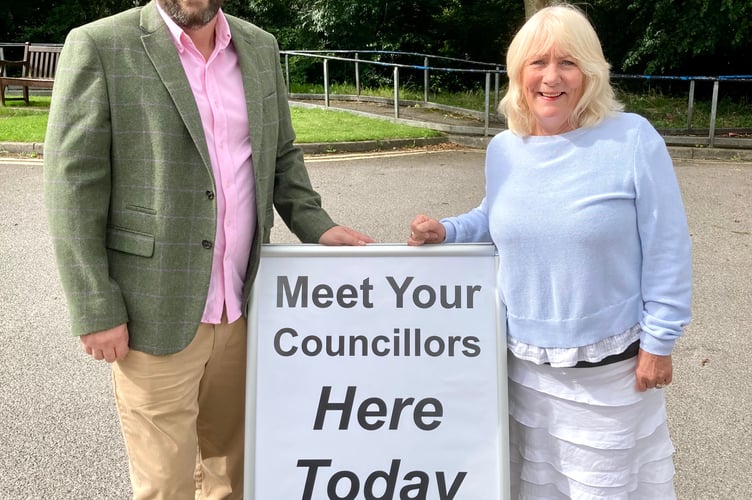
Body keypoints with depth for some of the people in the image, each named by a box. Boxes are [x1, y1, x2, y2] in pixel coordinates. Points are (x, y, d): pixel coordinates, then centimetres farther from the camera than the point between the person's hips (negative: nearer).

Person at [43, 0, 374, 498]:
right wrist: (97, 311, -11)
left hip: (242, 304, 5)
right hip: (157, 311, -4)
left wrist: (315, 225, 2)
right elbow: (73, 186, -9)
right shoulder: (99, 47, -7)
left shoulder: (261, 48, 9)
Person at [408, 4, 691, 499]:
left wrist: (658, 343, -12)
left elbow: (667, 250, -13)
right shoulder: (503, 149, -2)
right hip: (523, 361, 5)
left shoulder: (632, 139, -17)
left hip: (609, 366, -4)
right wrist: (446, 230, -1)